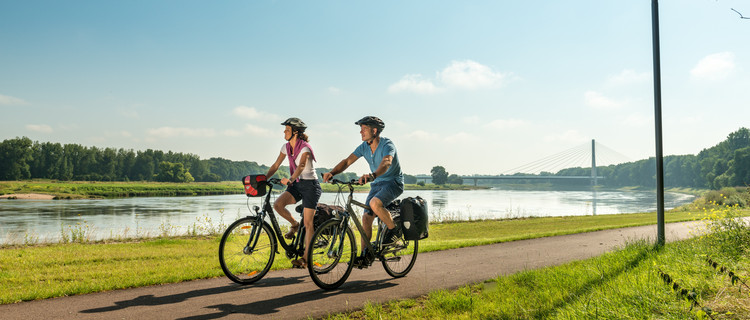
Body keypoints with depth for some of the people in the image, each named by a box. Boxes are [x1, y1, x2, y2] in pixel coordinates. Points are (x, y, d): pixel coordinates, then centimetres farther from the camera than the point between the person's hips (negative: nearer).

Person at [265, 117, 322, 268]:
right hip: (297, 184, 6)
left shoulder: (305, 147, -17)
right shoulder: (286, 147, 5)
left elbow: (301, 166, -33)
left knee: (308, 223, -6)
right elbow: (275, 165, 7)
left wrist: (290, 179, -49)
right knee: (277, 204, -20)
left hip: (310, 184, -6)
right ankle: (294, 225, 8)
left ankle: (306, 257, 2)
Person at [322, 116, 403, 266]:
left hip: (393, 182, -7)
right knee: (366, 217, -2)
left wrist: (372, 175, -60)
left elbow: (386, 163, -41)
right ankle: (365, 254, 7)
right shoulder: (364, 147, -1)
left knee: (375, 203, -34)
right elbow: (347, 161, -9)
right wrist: (331, 173, -27)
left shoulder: (387, 145, -21)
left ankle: (394, 230, -10)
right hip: (377, 184, 7)